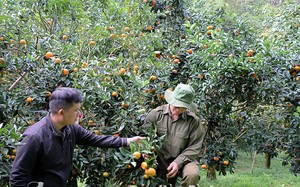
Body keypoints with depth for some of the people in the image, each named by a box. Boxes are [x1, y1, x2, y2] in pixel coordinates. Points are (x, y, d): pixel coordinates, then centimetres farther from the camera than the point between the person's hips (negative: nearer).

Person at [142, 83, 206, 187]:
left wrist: (178, 162, -16)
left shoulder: (194, 121, -7)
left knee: (192, 175, -31)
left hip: (183, 160, -1)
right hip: (159, 160, 2)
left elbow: (194, 148, -5)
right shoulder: (156, 114, -4)